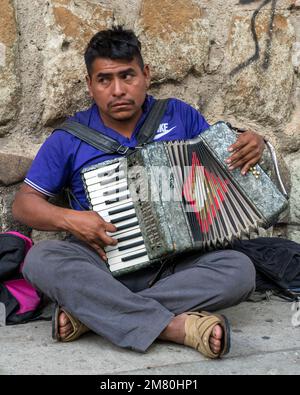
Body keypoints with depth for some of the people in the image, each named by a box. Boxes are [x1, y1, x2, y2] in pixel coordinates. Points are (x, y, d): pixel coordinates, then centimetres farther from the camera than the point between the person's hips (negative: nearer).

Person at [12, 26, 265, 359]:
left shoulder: (179, 116, 6)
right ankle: (178, 325, -34)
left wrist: (252, 146, -7)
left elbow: (225, 163, 16)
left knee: (239, 269, -26)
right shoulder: (70, 138, 2)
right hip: (102, 262, -1)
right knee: (41, 259, -29)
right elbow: (23, 203, 4)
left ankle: (90, 313, -26)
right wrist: (69, 219, -16)